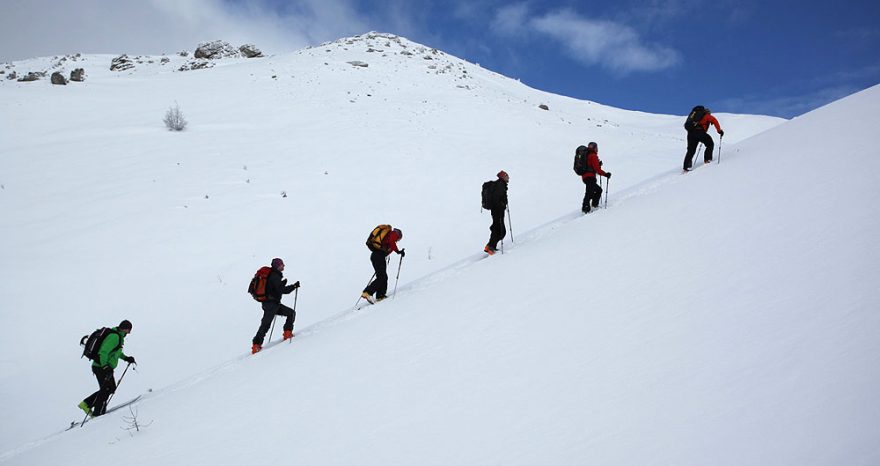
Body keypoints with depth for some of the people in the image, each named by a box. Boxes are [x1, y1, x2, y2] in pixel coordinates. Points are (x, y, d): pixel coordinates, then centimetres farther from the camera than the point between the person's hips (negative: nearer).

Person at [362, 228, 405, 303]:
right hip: (379, 256, -9)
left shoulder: (387, 234, 30)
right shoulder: (394, 234, 5)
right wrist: (398, 251, -11)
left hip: (374, 255, 9)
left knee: (383, 277, 13)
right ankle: (367, 292, -21)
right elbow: (391, 242, -16)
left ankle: (380, 296, 10)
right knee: (382, 277, -12)